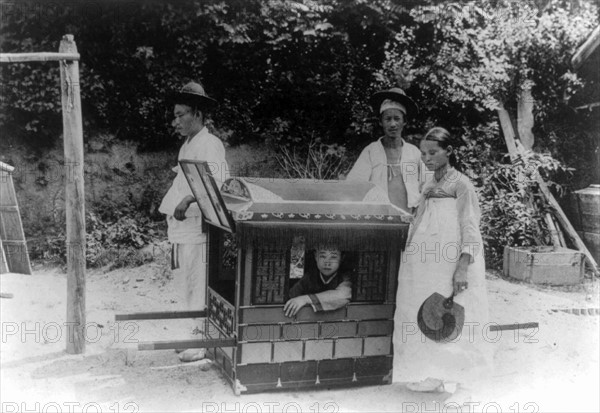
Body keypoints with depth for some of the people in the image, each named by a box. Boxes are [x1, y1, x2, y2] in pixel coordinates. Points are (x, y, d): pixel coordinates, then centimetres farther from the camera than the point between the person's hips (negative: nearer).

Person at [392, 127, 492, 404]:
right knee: (423, 321, 9)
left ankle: (460, 384, 9)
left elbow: (470, 230, -11)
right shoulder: (428, 187, 14)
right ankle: (434, 378, 21)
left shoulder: (461, 185, -6)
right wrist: (408, 265, 15)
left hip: (450, 266, -7)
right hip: (424, 267, 7)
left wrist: (463, 268, -21)